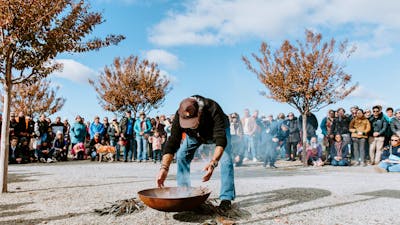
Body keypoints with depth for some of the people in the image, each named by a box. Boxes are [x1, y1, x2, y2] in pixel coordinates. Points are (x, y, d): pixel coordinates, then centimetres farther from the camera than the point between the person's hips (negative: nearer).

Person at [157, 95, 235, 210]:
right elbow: (172, 142, -36)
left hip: (218, 130, -3)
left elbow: (220, 139, -52)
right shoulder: (179, 116, -36)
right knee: (181, 156, -10)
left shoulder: (213, 109, -46)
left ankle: (226, 198, -10)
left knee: (226, 159, -21)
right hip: (194, 134, 3)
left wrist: (213, 163, -66)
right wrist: (164, 167, -47)